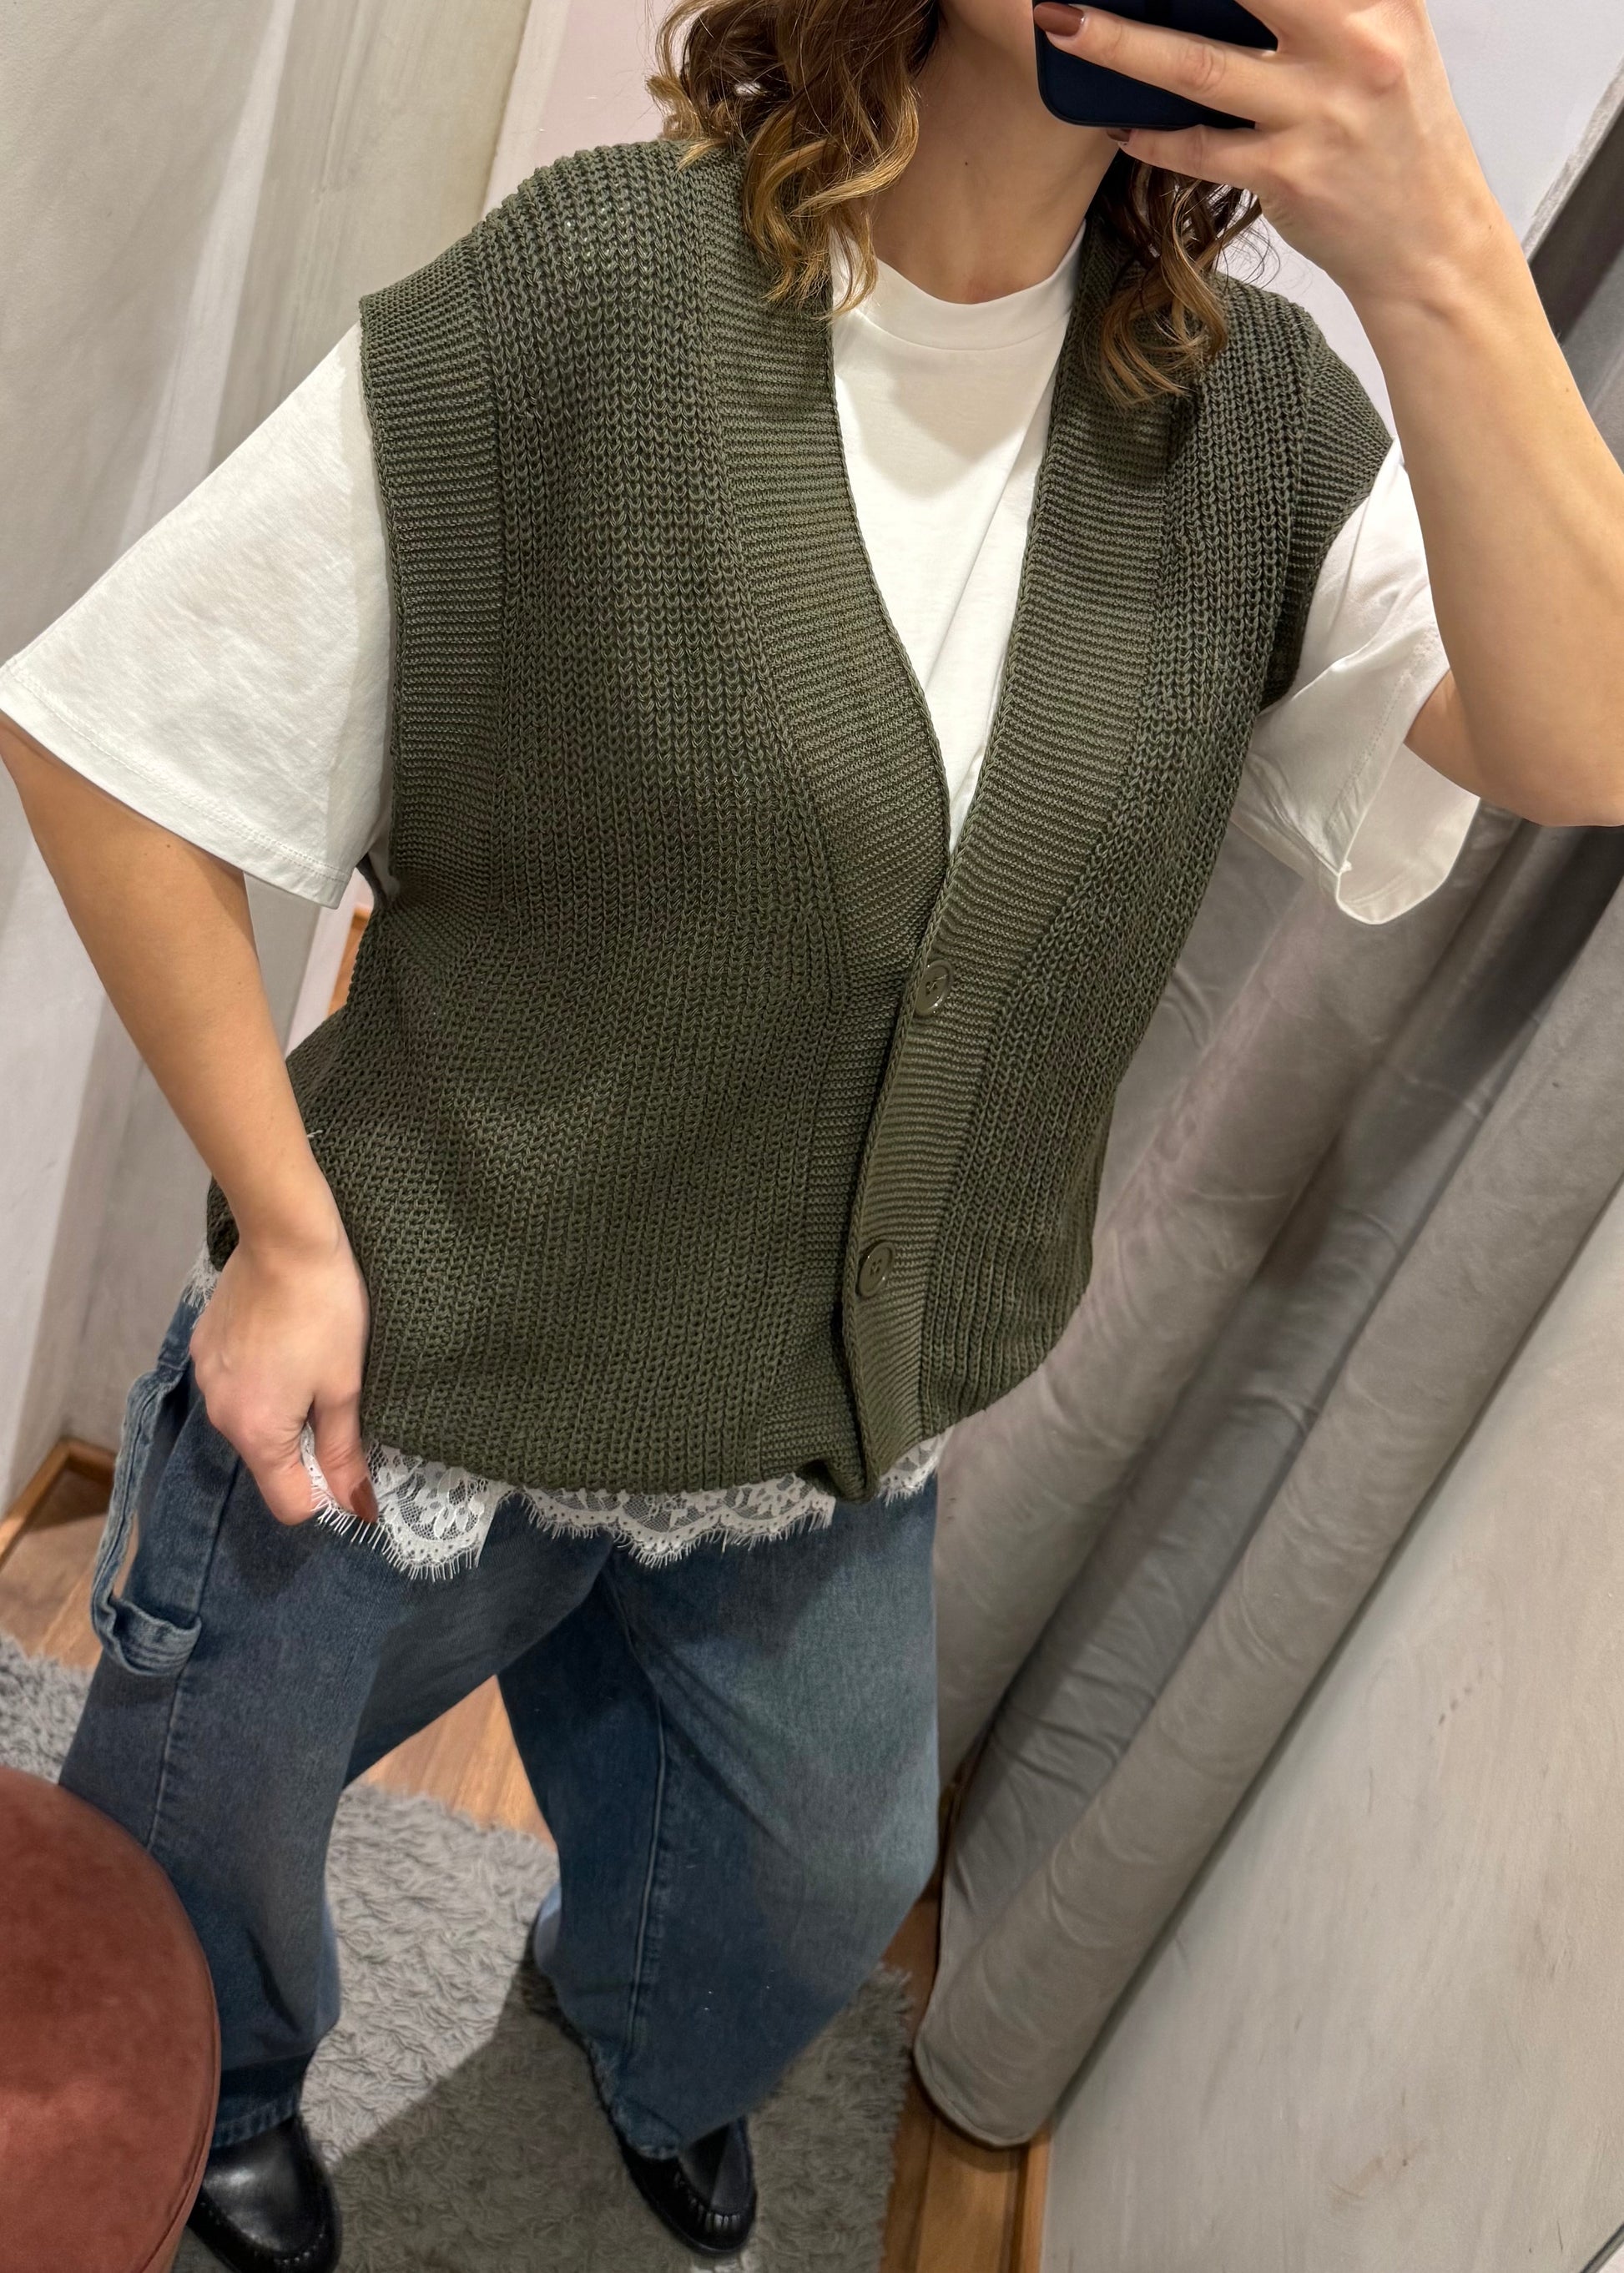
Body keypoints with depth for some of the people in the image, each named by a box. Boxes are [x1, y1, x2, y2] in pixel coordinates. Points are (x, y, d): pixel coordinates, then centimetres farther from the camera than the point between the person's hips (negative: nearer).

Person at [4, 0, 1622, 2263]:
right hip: (405, 1382, -3)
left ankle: (650, 2054, 69)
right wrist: (290, 1229, -16)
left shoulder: (1259, 422, -7)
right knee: (199, 1846, 23)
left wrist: (1439, 255, -30)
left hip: (837, 1433, 4)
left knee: (817, 1878, 29)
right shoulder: (591, 297, -21)